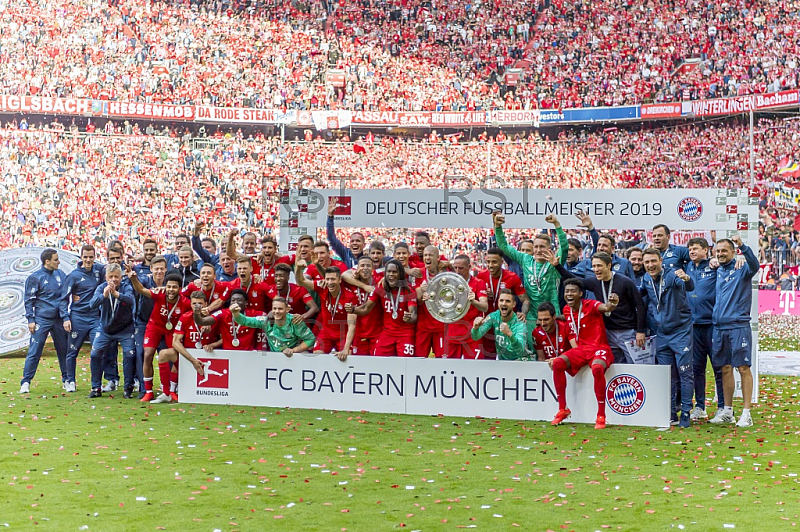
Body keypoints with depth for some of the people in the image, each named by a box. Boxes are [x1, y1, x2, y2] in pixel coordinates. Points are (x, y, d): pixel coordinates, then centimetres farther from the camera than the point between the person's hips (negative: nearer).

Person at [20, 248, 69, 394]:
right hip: (41, 319, -4)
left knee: (64, 350, 8)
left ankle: (67, 379, 19)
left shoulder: (61, 275, 8)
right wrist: (30, 319, -8)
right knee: (34, 351, -5)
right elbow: (29, 300, -2)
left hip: (59, 319, 4)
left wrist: (66, 316, 4)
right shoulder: (35, 277, -4)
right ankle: (26, 382, 1)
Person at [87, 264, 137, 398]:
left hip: (125, 329, -2)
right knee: (95, 354, -6)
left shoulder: (126, 288, -14)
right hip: (105, 329, 2)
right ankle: (96, 388, 7)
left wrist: (116, 294, -53)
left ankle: (128, 388, 2)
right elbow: (92, 304, -26)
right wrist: (103, 295, -46)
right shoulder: (101, 288, -11)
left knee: (130, 355, -13)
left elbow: (130, 300, -35)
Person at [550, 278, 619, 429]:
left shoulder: (591, 305, -10)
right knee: (557, 363, -19)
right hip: (581, 349, 6)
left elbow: (605, 308, -33)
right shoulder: (567, 310, 10)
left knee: (597, 368, -38)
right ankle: (562, 410, -7)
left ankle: (601, 416, -25)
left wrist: (612, 304, -57)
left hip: (599, 348, -6)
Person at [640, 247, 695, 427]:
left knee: (685, 373, -4)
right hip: (661, 334, 6)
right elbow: (638, 294, 23)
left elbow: (689, 287, -35)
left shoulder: (672, 275, -16)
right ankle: (670, 413, 17)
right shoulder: (646, 279, 3)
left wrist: (686, 278, -58)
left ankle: (686, 413, 1)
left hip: (681, 331, -6)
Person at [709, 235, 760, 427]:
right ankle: (727, 411, 19)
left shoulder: (742, 269, -2)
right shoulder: (717, 271, 15)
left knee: (743, 368, -5)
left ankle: (746, 413, -2)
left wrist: (742, 246, -37)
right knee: (725, 369, 11)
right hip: (719, 327, 6)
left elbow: (754, 265, -24)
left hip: (738, 326, -6)